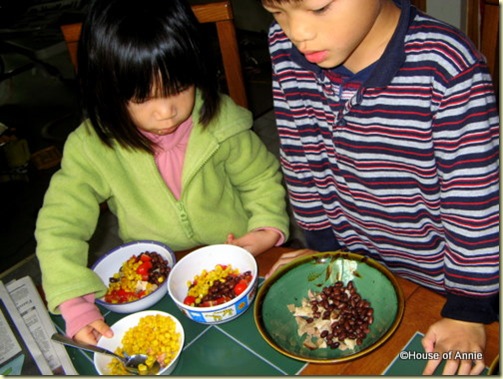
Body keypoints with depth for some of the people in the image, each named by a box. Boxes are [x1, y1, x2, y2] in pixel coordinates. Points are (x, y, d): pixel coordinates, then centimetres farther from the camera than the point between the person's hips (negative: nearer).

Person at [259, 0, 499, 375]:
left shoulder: (446, 68, -32)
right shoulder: (284, 47, -16)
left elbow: (476, 199, -22)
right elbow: (300, 156, -3)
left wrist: (468, 308, -13)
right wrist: (321, 243, 5)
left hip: (434, 279, -4)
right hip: (350, 264, 4)